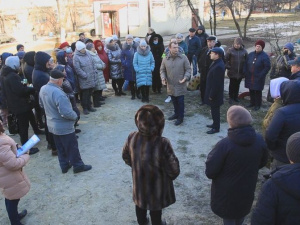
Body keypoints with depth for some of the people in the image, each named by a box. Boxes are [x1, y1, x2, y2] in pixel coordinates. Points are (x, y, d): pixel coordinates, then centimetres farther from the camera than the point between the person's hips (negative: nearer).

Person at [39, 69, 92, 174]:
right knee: (72, 147, 9)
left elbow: (42, 104, 14)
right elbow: (66, 112, -32)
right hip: (64, 126, -8)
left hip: (52, 125, 9)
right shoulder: (58, 93, -31)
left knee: (60, 147, 20)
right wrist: (75, 116, -13)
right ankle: (78, 165, 22)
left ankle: (64, 165, 33)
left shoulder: (43, 89, -3)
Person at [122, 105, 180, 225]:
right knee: (155, 207, 24)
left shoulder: (132, 137, -22)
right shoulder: (162, 143, -35)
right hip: (156, 184, -4)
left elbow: (125, 156, -2)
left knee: (140, 203, 31)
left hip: (139, 181, 4)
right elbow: (173, 169, -23)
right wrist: (171, 176, -1)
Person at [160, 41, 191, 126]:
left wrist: (185, 78, -19)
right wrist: (163, 77, -8)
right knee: (174, 101, 18)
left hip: (180, 85, -3)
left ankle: (180, 117, 17)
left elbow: (188, 69, -3)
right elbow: (162, 70, 10)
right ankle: (176, 113, 38)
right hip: (170, 85, 3)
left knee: (180, 102, 3)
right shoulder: (165, 59, 0)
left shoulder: (183, 58, -8)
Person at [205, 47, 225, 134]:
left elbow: (216, 83, -26)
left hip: (215, 93, -10)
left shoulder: (218, 66, -27)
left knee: (215, 110, 3)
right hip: (213, 91, 10)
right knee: (214, 110, 21)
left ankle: (216, 128, 15)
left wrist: (211, 95, -20)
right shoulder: (217, 63, 5)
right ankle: (215, 124, 36)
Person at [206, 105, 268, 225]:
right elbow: (262, 163, 4)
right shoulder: (259, 140, -15)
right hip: (247, 190, 5)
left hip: (226, 193, -5)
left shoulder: (225, 144, -32)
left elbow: (210, 172, -24)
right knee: (241, 214, 31)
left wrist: (211, 157, -6)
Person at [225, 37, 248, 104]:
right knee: (232, 84, 7)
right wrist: (227, 67, -12)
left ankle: (236, 96, 29)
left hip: (240, 72, 2)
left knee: (237, 84, 15)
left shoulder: (244, 51, 0)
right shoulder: (230, 50, -7)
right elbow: (226, 59, -5)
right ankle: (231, 97, 18)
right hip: (232, 72, -2)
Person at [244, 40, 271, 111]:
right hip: (250, 77, 5)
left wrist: (261, 75, -17)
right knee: (251, 90, 13)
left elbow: (267, 67, -11)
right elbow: (246, 64, 12)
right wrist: (246, 73, 2)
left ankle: (257, 105, 16)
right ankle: (252, 103, 28)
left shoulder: (264, 56, -9)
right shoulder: (251, 54, 7)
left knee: (258, 91, 4)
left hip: (258, 78, -5)